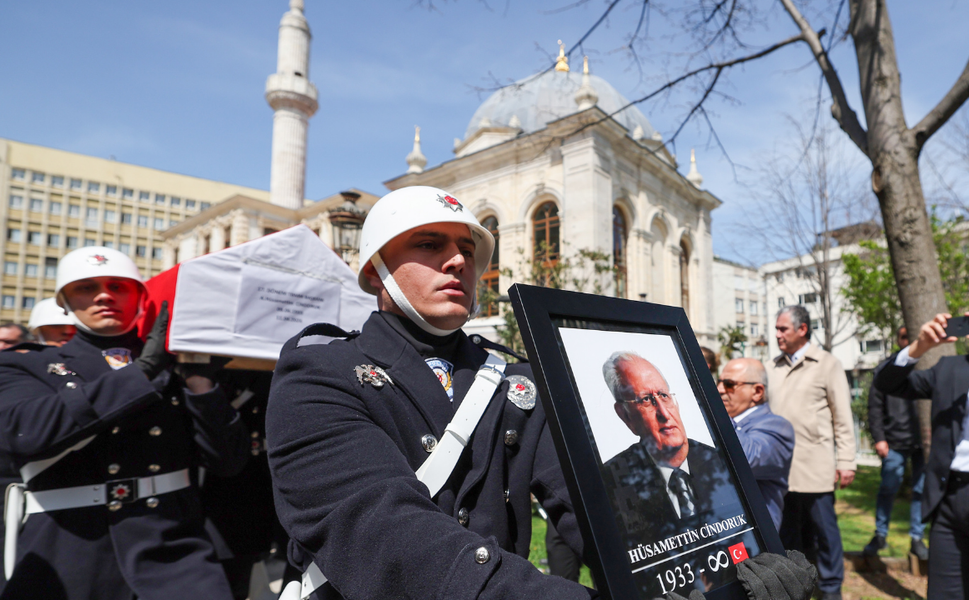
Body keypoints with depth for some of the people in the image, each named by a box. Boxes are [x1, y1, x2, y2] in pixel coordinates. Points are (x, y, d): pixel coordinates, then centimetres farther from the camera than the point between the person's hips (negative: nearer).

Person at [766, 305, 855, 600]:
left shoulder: (826, 364, -1)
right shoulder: (773, 367, 10)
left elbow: (843, 418, -2)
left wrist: (846, 462, -6)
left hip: (815, 465, -4)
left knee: (824, 528, 5)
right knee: (790, 529, 13)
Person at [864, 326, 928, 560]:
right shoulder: (886, 368, 3)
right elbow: (875, 407, 2)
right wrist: (878, 438, -4)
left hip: (925, 440, 1)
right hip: (895, 441, -1)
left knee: (921, 490, 8)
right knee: (888, 489, 2)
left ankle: (917, 538, 21)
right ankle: (880, 535, 15)